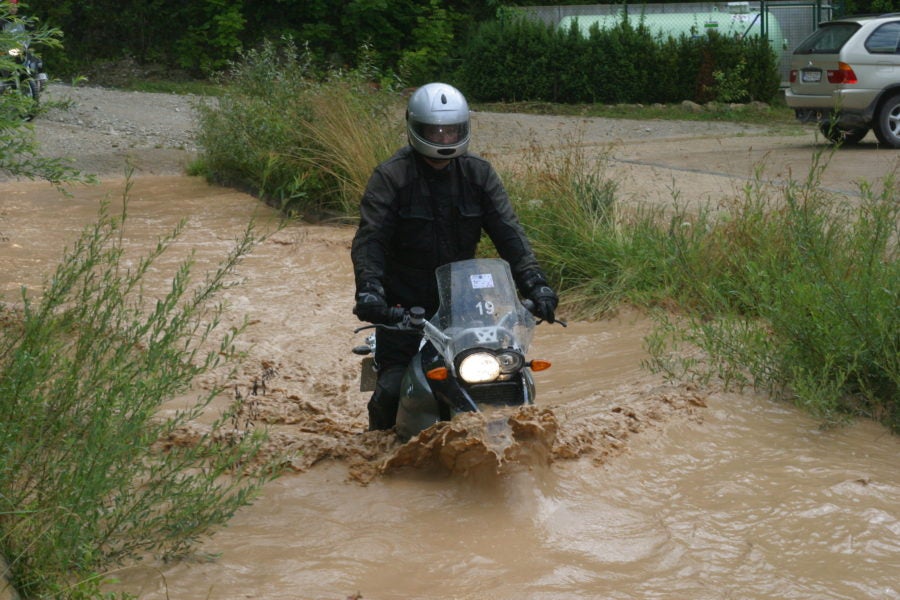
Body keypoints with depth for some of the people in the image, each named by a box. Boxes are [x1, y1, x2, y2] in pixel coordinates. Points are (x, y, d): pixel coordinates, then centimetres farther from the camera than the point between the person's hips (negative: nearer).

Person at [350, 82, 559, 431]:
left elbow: (508, 231, -3)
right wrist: (368, 289, -33)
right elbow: (369, 238, -16)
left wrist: (533, 282, -17)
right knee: (393, 389, -9)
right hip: (403, 305, -3)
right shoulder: (390, 177, -7)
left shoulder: (479, 174, 4)